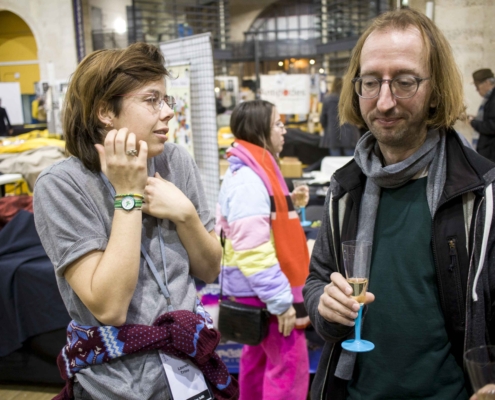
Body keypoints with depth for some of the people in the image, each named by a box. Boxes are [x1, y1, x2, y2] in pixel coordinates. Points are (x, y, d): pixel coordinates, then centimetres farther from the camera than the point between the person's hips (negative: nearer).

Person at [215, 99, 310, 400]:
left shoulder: (254, 172, 11)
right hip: (262, 290, -11)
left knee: (259, 355, 22)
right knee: (289, 363, -4)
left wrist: (291, 200, 13)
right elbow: (253, 251, -26)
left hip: (253, 288, 11)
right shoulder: (249, 181, -22)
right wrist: (281, 300, -23)